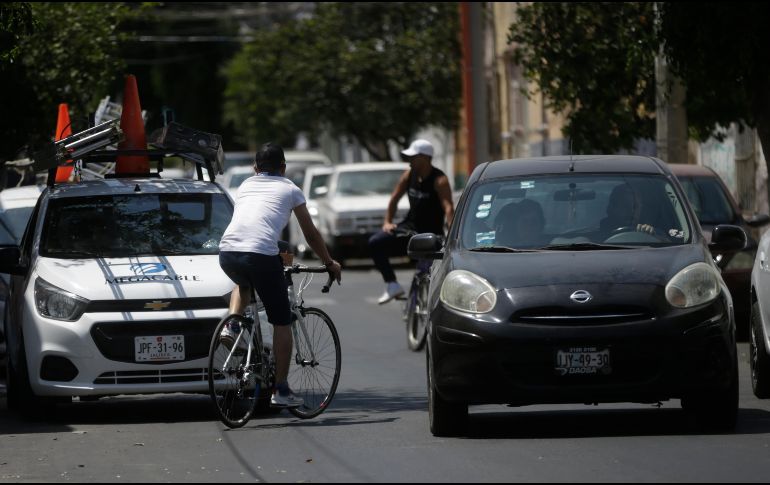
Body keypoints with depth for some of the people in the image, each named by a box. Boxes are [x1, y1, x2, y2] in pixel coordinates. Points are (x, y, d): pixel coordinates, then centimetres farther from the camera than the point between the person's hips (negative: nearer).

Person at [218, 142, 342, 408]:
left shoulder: (246, 185, 28)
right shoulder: (289, 189, 19)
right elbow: (311, 234, 25)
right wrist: (330, 263, 42)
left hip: (227, 252, 4)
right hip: (261, 254, -4)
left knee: (243, 283, 40)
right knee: (281, 322, 9)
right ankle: (281, 391, 8)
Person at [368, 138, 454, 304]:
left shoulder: (439, 180, -17)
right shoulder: (410, 174, 3)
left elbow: (448, 208, -28)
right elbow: (394, 198, 14)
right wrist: (387, 222, 4)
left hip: (431, 233, -6)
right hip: (410, 226, 6)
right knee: (375, 242, -14)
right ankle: (392, 286, -11)